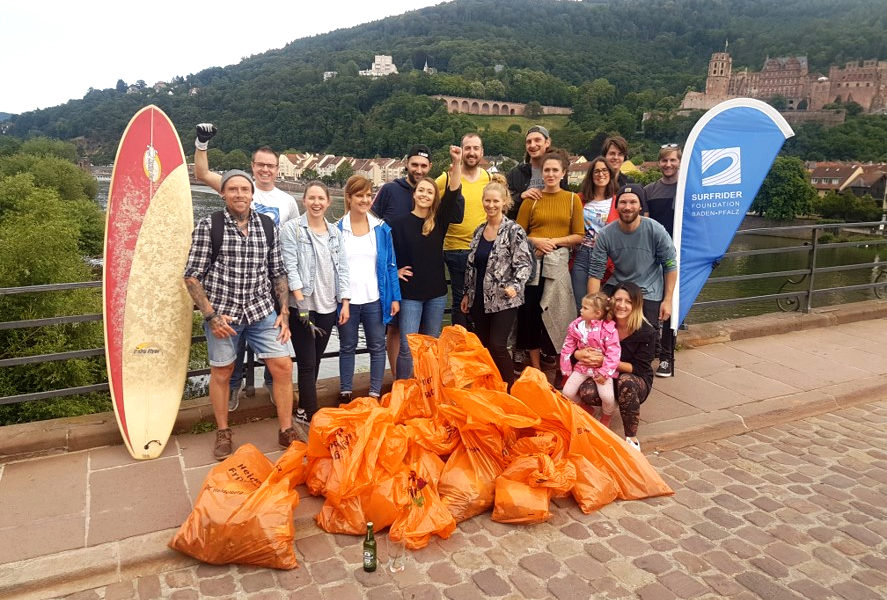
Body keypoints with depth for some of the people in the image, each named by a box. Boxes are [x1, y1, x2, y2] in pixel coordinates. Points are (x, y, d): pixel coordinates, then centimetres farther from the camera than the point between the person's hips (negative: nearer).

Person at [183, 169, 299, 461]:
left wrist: (284, 311, 2)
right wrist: (210, 316, -12)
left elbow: (278, 273, 10)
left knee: (283, 366, -1)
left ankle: (286, 431, 15)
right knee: (221, 372, 10)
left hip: (261, 310, 3)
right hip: (222, 312, -2)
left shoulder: (267, 226, 3)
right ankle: (223, 433, 31)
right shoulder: (208, 226, -7)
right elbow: (192, 276, -5)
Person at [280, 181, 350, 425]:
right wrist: (301, 300, -18)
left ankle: (304, 409, 27)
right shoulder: (292, 229, -4)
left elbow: (342, 269, 11)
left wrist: (345, 302, 4)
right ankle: (311, 414, 5)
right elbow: (290, 267, -10)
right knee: (307, 363, -3)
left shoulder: (335, 232, 11)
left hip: (328, 306, 5)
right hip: (302, 306, -5)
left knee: (315, 361, 13)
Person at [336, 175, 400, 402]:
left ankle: (375, 393, 20)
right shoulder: (337, 229, -2)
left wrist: (395, 297, -2)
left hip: (374, 299, 1)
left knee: (377, 347, 7)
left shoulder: (381, 228, 2)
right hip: (347, 299, -1)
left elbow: (391, 264, 4)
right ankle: (345, 392, 24)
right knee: (347, 347, 12)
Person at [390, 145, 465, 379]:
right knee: (407, 347, -4)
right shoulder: (400, 223, -3)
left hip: (436, 292, 3)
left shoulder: (439, 220, 3)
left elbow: (453, 193, -10)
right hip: (410, 292, -3)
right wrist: (394, 271, -8)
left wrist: (457, 162, -19)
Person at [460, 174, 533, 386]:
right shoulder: (479, 231, 10)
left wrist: (515, 286, -26)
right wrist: (467, 294, 16)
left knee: (497, 346, -9)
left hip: (503, 300, -6)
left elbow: (525, 263, -12)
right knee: (483, 347, 10)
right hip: (479, 300, 6)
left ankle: (509, 390, 8)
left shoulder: (514, 230, -8)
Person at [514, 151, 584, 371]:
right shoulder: (531, 199, 8)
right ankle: (535, 368, 14)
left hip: (558, 261, -1)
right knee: (530, 312, 1)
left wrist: (554, 241, -10)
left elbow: (578, 236, 2)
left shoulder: (573, 199, 7)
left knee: (557, 313, -2)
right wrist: (535, 241, -11)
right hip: (532, 261, 1)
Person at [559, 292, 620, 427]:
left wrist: (604, 373, -24)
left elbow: (613, 354, -18)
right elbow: (567, 349, 4)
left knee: (607, 396, -23)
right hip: (582, 366, 5)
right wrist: (566, 371, 4)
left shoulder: (609, 330, -16)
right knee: (567, 392, -9)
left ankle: (605, 419, 11)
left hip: (601, 368, -4)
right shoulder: (575, 326, -2)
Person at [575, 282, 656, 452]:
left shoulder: (646, 332, -16)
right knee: (586, 392, -31)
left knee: (625, 381, -38)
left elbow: (639, 369, -18)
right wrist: (580, 354, -28)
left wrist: (606, 361, -28)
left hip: (637, 382, -2)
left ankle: (631, 438, -24)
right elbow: (572, 349, -3)